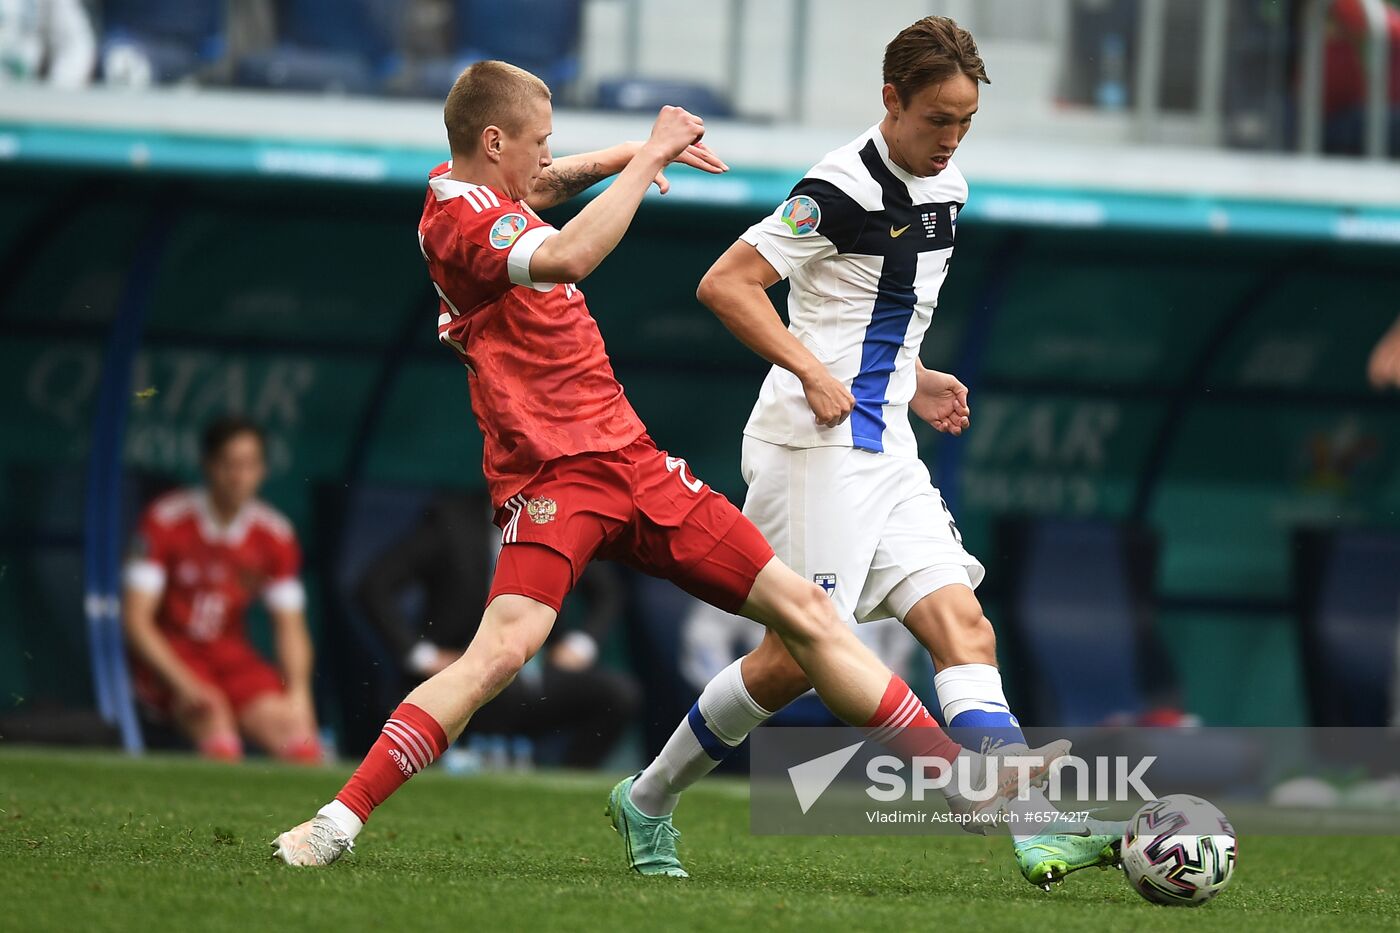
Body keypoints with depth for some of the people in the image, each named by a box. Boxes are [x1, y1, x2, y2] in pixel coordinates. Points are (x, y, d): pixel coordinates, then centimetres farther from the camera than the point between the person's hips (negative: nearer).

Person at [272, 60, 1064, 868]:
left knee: (802, 609, 6)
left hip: (631, 460, 9)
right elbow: (569, 258, -33)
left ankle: (963, 775, 10)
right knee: (504, 648, -30)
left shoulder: (483, 190, 14)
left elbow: (545, 186, 40)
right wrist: (649, 158, -24)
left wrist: (631, 155, 25)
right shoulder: (457, 218, -13)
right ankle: (338, 823, -24)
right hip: (551, 475, -9)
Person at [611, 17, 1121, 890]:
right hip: (817, 447, -8)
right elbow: (725, 284, -17)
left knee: (964, 628, -5)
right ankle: (649, 800, 10)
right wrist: (811, 371, -23)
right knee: (798, 657, -7)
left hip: (886, 453, 8)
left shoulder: (947, 189, 13)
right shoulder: (843, 188, -14)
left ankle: (1038, 829, -15)